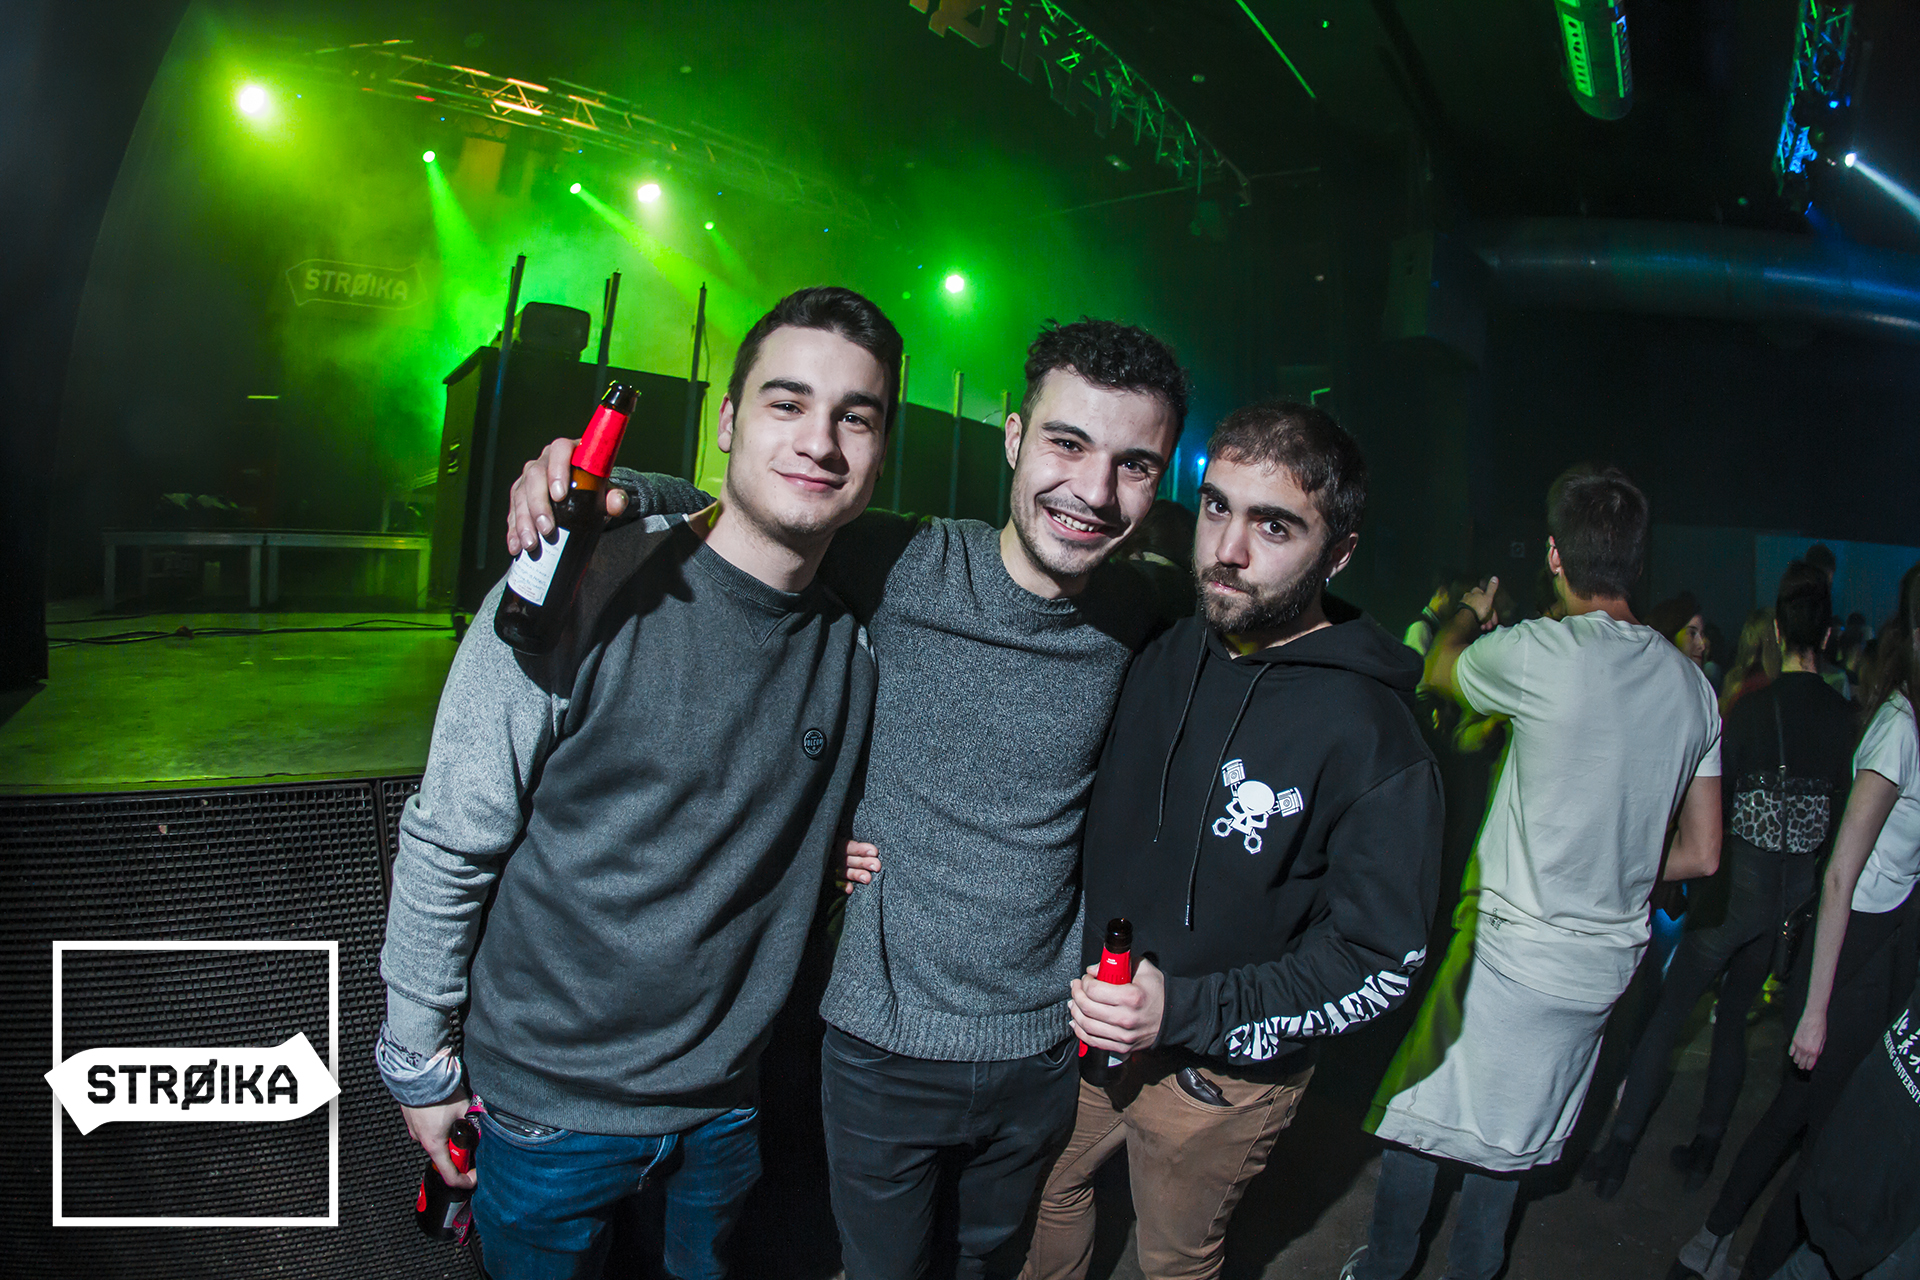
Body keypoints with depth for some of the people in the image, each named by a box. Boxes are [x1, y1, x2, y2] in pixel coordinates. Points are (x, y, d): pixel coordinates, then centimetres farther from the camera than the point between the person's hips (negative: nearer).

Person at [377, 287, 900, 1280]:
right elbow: (447, 847, -13)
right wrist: (419, 1065, -6)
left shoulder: (859, 644, -7)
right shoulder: (582, 596, -21)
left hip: (727, 1102, 4)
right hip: (549, 1102, -3)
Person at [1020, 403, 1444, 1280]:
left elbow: (1381, 961, -20)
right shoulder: (1160, 657, -5)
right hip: (1088, 1029, 5)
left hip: (1224, 1075, -5)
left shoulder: (1369, 734, -23)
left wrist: (1185, 1010, -26)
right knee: (1047, 1190, 26)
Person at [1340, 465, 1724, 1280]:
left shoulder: (1542, 652, -21)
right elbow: (1702, 855, 6)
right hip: (1608, 960, 6)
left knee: (1421, 1113, 14)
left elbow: (1439, 670, 2)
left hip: (1511, 953, -6)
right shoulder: (1692, 685, 0)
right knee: (1506, 1136, 22)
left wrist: (1470, 615, 22)